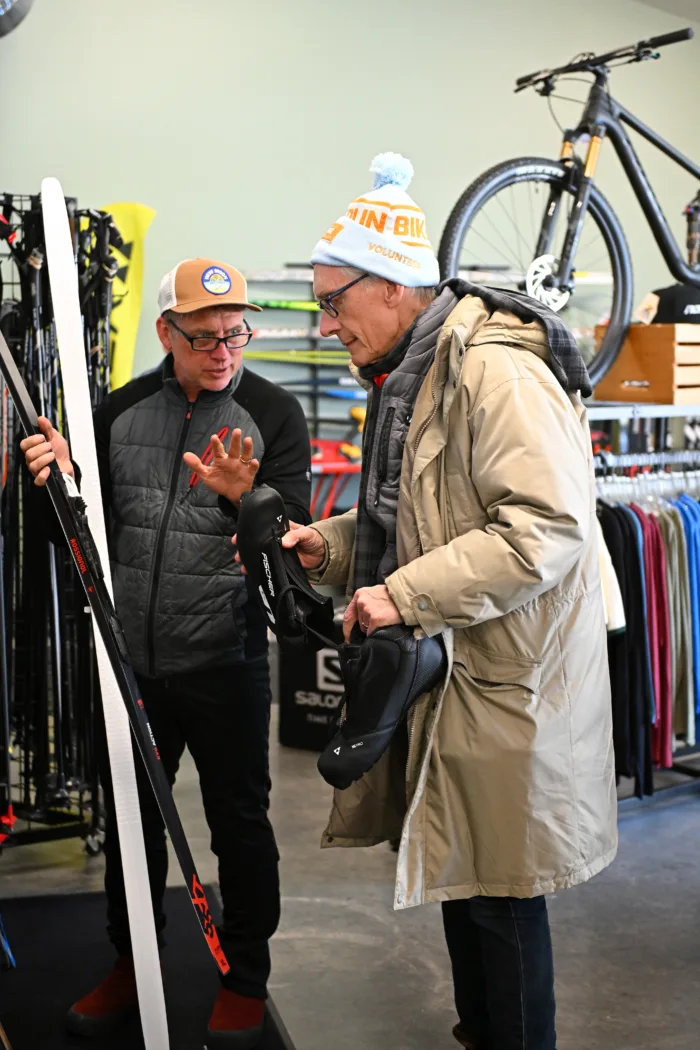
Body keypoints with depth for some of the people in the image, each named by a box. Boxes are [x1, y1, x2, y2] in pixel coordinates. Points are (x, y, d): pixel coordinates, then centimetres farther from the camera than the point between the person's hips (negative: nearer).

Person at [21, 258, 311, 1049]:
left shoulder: (273, 414, -5)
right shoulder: (121, 411, 5)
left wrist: (244, 496, -30)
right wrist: (58, 480, -10)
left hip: (225, 664, -3)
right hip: (131, 659, 4)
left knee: (239, 823, 8)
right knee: (130, 819, 17)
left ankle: (245, 979, 27)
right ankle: (130, 963, 36)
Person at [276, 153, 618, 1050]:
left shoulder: (495, 370, -19)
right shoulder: (407, 377, 13)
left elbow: (549, 526, -28)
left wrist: (406, 595, -27)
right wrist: (328, 547, 6)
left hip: (507, 686, -10)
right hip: (443, 674, 10)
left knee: (500, 894, 2)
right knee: (456, 877, 20)